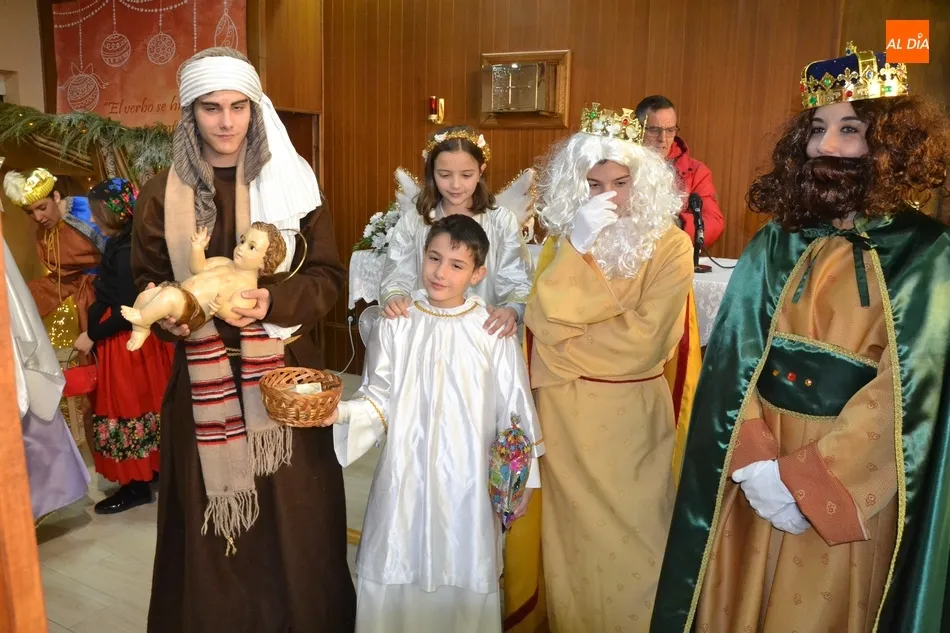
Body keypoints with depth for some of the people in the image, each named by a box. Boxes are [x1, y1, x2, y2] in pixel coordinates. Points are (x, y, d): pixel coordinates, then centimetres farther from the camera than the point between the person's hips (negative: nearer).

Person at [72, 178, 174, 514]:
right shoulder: (123, 244, 7)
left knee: (127, 411, 2)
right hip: (131, 338, 9)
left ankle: (137, 484, 14)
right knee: (139, 406, 18)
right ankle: (150, 470, 31)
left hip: (126, 343, -9)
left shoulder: (124, 251, -22)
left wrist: (93, 337, -15)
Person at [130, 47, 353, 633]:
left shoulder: (293, 181, -1)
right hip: (204, 377, 1)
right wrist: (166, 314, -14)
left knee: (291, 512, 7)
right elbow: (145, 280, 8)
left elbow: (328, 276, -1)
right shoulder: (164, 193, 2)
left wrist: (275, 301, -19)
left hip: (284, 373, 0)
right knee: (210, 513, 8)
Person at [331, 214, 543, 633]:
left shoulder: (493, 332, -7)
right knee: (396, 575, 13)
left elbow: (515, 410, -1)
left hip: (468, 480, -1)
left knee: (464, 579, 13)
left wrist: (521, 479, 2)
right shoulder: (396, 326, -3)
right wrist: (342, 412, -20)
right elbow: (380, 398, -1)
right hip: (405, 475, 1)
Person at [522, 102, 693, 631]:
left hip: (632, 412, -2)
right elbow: (544, 323, -13)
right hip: (565, 411, 2)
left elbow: (646, 339, -16)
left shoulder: (671, 246, -7)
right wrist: (577, 244, -19)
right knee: (574, 530, 13)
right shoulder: (562, 240, 1)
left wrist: (569, 342, -9)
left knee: (630, 534, 9)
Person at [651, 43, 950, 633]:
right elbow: (733, 358, -4)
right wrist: (754, 462, -15)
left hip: (853, 486, -3)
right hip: (757, 471, 3)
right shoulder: (777, 243, 2)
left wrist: (807, 483, -17)